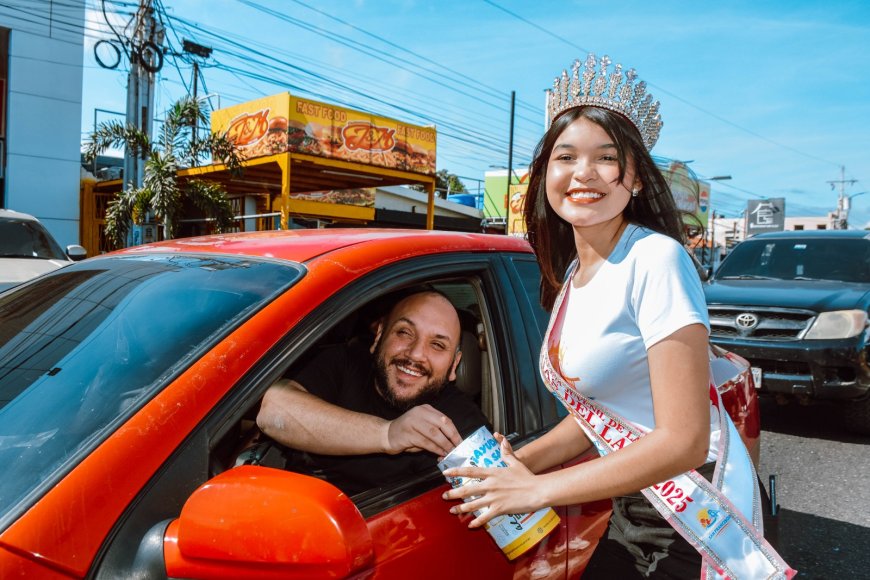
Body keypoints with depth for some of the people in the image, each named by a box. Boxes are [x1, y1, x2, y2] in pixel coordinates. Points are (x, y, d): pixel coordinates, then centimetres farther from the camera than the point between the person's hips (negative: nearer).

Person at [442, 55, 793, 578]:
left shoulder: (655, 260, -21)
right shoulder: (572, 273, 2)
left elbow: (684, 441, -24)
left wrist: (537, 489, -19)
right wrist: (517, 463, -7)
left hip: (697, 514, -6)